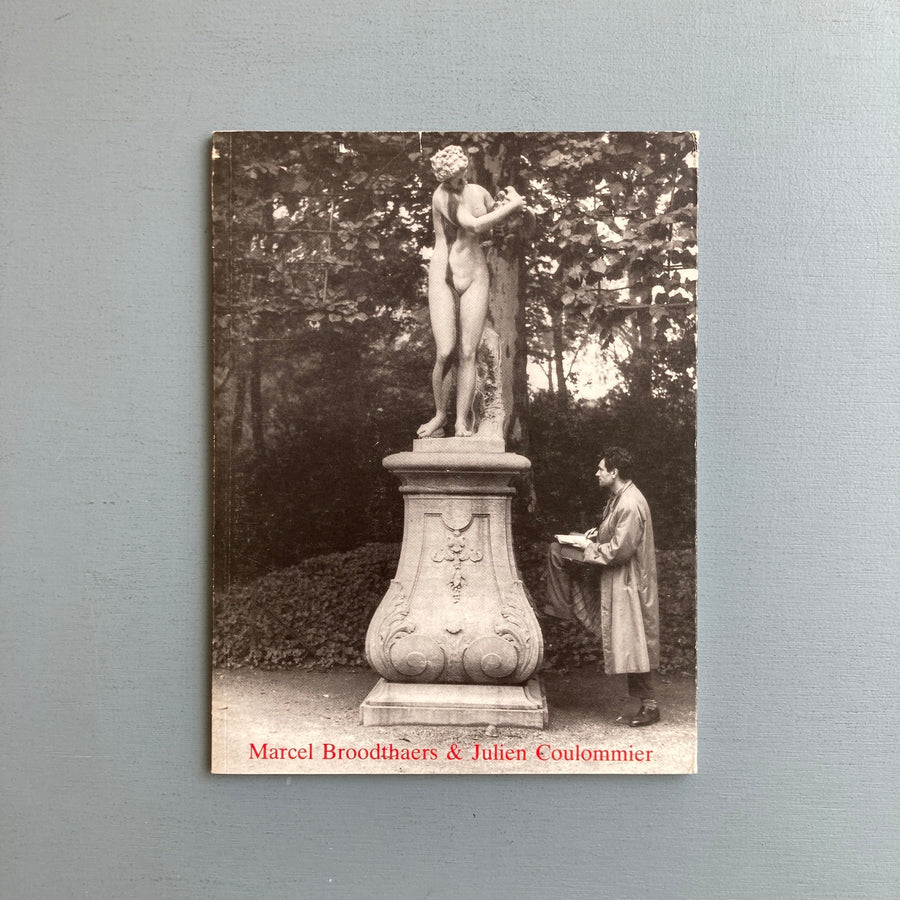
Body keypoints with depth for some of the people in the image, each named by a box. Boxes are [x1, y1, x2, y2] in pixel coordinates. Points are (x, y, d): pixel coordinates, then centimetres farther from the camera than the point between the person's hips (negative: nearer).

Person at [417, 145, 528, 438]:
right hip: (443, 278, -4)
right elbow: (475, 226, -21)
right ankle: (439, 416, 5)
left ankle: (462, 421, -3)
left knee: (467, 354, -5)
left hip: (475, 277, 4)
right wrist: (512, 205, -12)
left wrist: (504, 203, 2)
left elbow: (496, 218, 26)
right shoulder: (441, 195, -10)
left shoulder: (478, 192, 7)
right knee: (445, 353, -13)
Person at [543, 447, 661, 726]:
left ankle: (649, 706, 6)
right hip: (610, 575, 10)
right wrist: (594, 535, 5)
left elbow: (620, 549, -27)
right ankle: (562, 610, 18)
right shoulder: (617, 498, 7)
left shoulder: (630, 505, -25)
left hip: (627, 581, -10)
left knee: (633, 643, -3)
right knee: (557, 552, 11)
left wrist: (589, 547, -14)